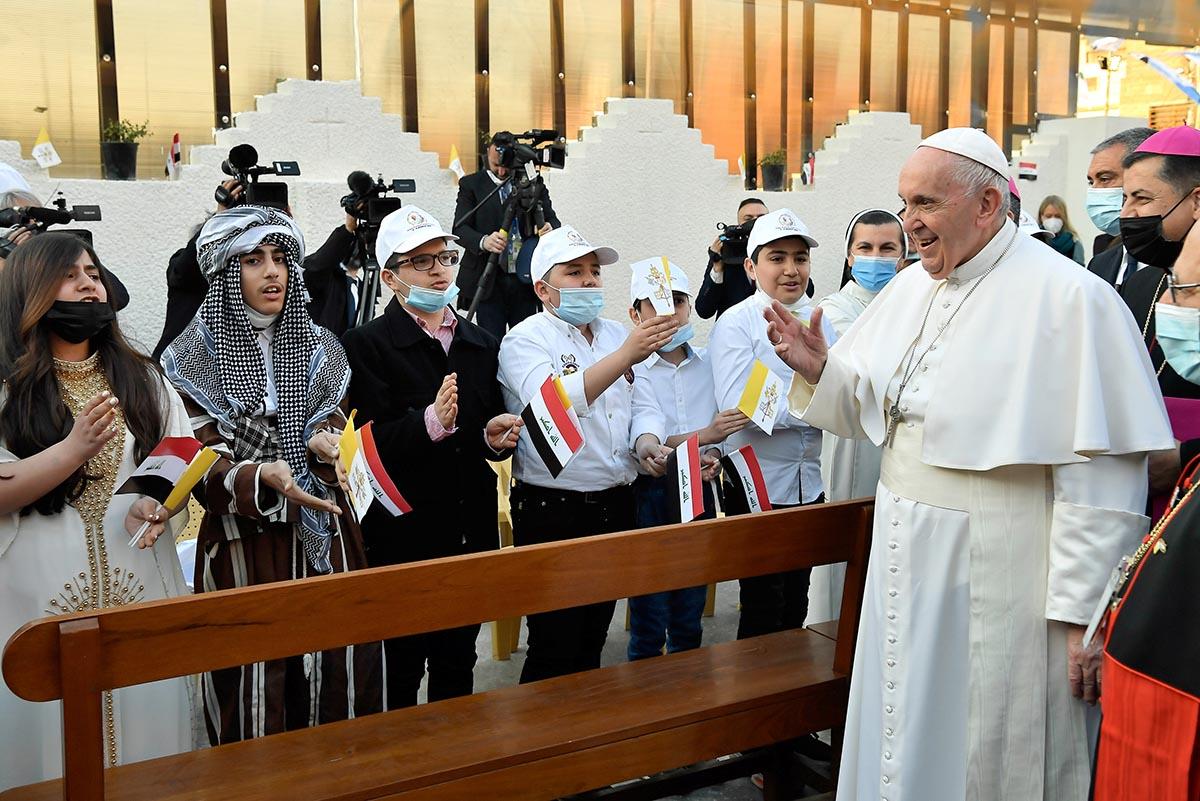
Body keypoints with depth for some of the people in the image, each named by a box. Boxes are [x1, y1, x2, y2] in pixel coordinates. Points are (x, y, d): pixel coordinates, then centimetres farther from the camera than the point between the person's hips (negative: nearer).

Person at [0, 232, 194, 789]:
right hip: (45, 596, -3)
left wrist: (159, 503, -11)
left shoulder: (140, 378, 12)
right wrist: (74, 449, -21)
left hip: (140, 587, 3)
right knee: (53, 736, 2)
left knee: (145, 723, 5)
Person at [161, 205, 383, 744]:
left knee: (337, 675, 6)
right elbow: (204, 468, -8)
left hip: (324, 539, 3)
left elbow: (335, 422, 11)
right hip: (244, 543, -3)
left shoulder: (318, 347, 9)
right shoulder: (195, 358, -2)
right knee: (254, 682, 0)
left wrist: (323, 442, -14)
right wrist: (263, 478, -29)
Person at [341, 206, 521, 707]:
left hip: (471, 530, 5)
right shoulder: (366, 345, -7)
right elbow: (374, 444, -18)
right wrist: (432, 422, -33)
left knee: (458, 662, 17)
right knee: (400, 669, 7)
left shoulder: (482, 344, 11)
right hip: (404, 535, -5)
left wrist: (496, 439, -7)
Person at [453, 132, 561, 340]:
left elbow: (553, 220, 11)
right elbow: (460, 228, -4)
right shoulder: (471, 185, 4)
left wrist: (551, 228, -15)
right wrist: (483, 241, -26)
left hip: (525, 279, 2)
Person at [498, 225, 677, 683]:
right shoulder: (524, 341, -8)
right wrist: (625, 356, -36)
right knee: (555, 649, 2)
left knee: (594, 638, 17)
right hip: (554, 511, -6)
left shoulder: (616, 334, 12)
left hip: (616, 504, 6)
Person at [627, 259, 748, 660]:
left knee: (690, 615, 15)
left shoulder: (708, 363, 5)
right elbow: (646, 426, -21)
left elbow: (721, 428, 3)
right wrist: (705, 436, -39)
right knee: (648, 619, 4)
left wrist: (714, 454, -19)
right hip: (650, 494, -4)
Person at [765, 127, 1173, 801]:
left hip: (998, 580, -6)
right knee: (906, 741, 19)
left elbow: (1102, 471, -18)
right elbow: (867, 408, 13)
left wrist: (1084, 613, -18)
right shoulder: (910, 289, 7)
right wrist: (818, 369, -7)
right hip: (908, 560, 7)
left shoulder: (1070, 297, -15)